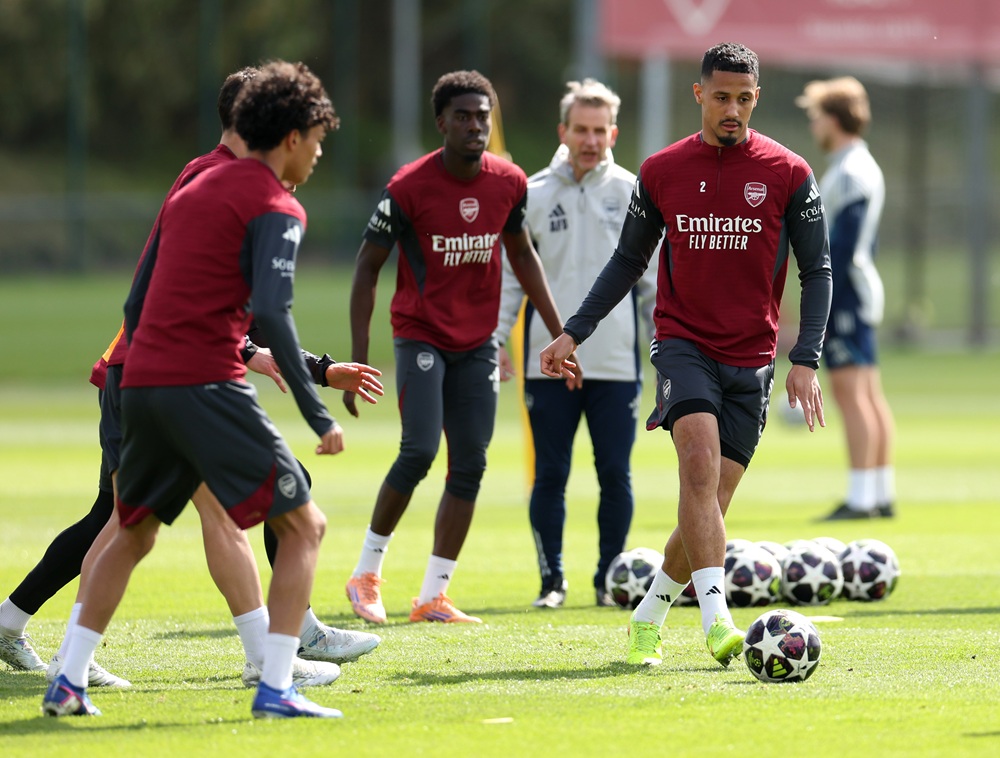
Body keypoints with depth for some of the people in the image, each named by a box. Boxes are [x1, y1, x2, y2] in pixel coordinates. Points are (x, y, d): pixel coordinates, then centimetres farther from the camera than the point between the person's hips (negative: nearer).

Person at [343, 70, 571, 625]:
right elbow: (367, 267, -8)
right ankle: (367, 573, 0)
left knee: (470, 465, 0)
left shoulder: (509, 183, -1)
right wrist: (358, 360, -13)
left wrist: (558, 331, 15)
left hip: (478, 343, 5)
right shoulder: (408, 188, -14)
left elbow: (521, 254, 16)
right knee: (419, 451, -18)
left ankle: (433, 596, 6)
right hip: (421, 335, -5)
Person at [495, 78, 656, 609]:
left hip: (616, 362, 0)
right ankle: (552, 580, 10)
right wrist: (493, 340, -1)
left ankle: (611, 579, 12)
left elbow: (654, 278, 9)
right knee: (551, 475, 1)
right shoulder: (532, 196, 4)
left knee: (616, 475, 1)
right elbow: (509, 274, 7)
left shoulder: (633, 195, 4)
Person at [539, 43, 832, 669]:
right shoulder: (662, 172, 4)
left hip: (752, 359, 1)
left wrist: (806, 361, -8)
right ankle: (717, 618, -32)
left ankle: (648, 619, 22)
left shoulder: (788, 175, 0)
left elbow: (817, 271, 3)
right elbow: (628, 262, 15)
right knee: (700, 462, -25)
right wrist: (574, 333, 7)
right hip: (683, 343, -1)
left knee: (708, 502, 1)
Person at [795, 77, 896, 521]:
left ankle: (861, 498, -14)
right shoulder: (864, 168, 17)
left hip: (845, 296, -10)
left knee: (850, 391, -11)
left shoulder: (849, 174, -15)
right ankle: (882, 495, 14)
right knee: (870, 395, 11)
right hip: (861, 292, 10)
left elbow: (842, 246, -21)